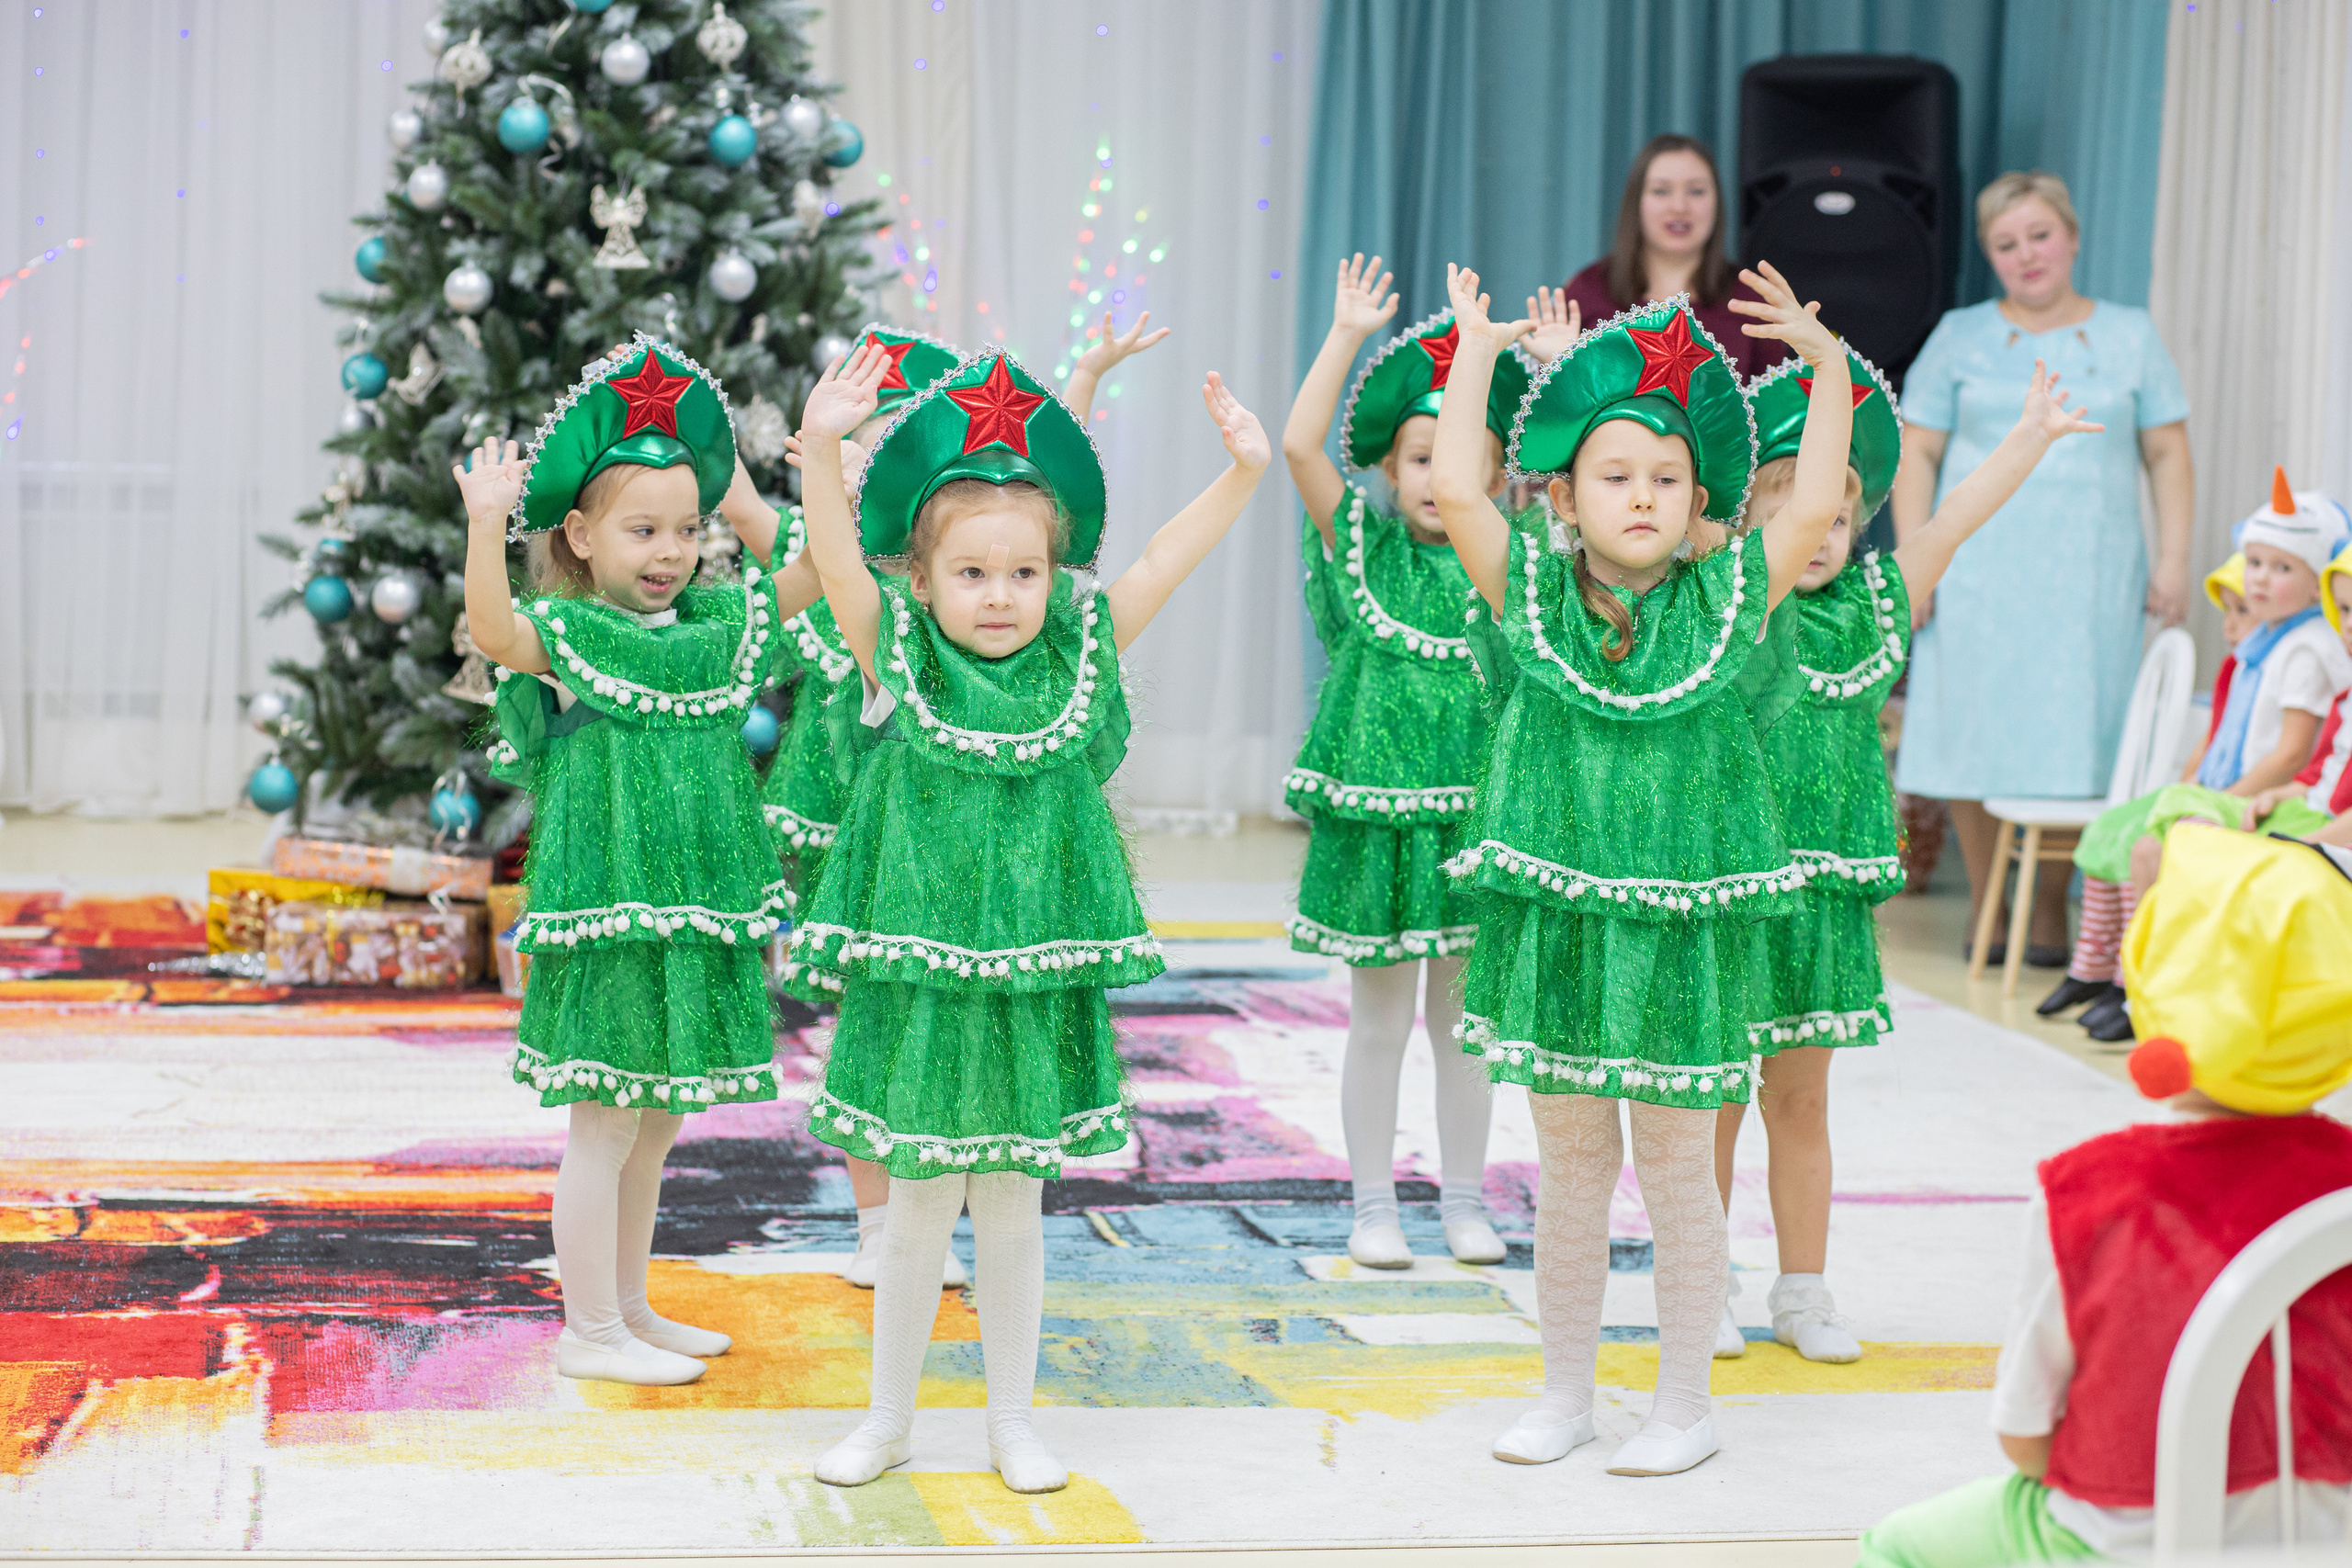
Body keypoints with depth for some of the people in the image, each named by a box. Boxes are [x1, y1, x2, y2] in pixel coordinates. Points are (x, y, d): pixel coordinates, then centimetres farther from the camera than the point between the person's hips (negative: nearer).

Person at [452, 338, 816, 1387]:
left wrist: (745, 503, 8)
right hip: (607, 912, -7)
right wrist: (486, 523, -40)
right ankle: (590, 1331, 10)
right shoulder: (567, 633, -10)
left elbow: (806, 581, 15)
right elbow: (493, 632, -30)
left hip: (698, 911, 7)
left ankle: (630, 1309, 30)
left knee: (655, 1126, 17)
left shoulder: (715, 624, 9)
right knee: (604, 1127, 0)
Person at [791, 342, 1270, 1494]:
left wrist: (1245, 470, -16)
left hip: (1037, 980, 1)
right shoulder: (898, 656, -4)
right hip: (919, 971, -1)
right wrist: (820, 448, -32)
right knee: (920, 1205, 8)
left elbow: (1162, 562, -5)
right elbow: (835, 556, -17)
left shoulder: (1079, 653, 1)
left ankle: (1013, 1420, 25)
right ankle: (888, 1417, 25)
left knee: (1012, 1206, 11)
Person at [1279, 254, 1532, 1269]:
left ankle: (1463, 1196, 23)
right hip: (1373, 810, -2)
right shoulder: (1362, 546, -1)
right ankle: (1373, 1204, 17)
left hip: (1474, 812, 2)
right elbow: (1299, 444, -12)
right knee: (1379, 1020, 6)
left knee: (1465, 1016, 11)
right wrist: (1348, 336, -13)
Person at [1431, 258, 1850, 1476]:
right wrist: (1477, 349, 0)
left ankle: (1686, 1406, 20)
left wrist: (1825, 360, -7)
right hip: (1552, 907, 1)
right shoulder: (1528, 589, 0)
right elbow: (1453, 485, -7)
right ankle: (1566, 1391, 27)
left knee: (1675, 1167, 6)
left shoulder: (1729, 597, -1)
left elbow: (1817, 502, -4)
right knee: (1570, 1162, 13)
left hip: (1684, 914, -1)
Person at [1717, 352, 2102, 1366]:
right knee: (1712, 1101, 5)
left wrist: (2030, 437, 23)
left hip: (1823, 888, 4)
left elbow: (1956, 520, 16)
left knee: (1801, 1098, 13)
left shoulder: (1873, 604, 6)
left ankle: (1803, 1289, 23)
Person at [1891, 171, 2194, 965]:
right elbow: (1915, 452, 6)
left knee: (2074, 744, -2)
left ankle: (2052, 912, 9)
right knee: (1977, 737, -3)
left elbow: (2168, 455, 10)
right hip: (1979, 573, 0)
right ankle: (1986, 911, 9)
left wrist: (2173, 563, 1)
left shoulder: (2130, 335, 11)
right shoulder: (1960, 337, 9)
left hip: (2090, 574, 0)